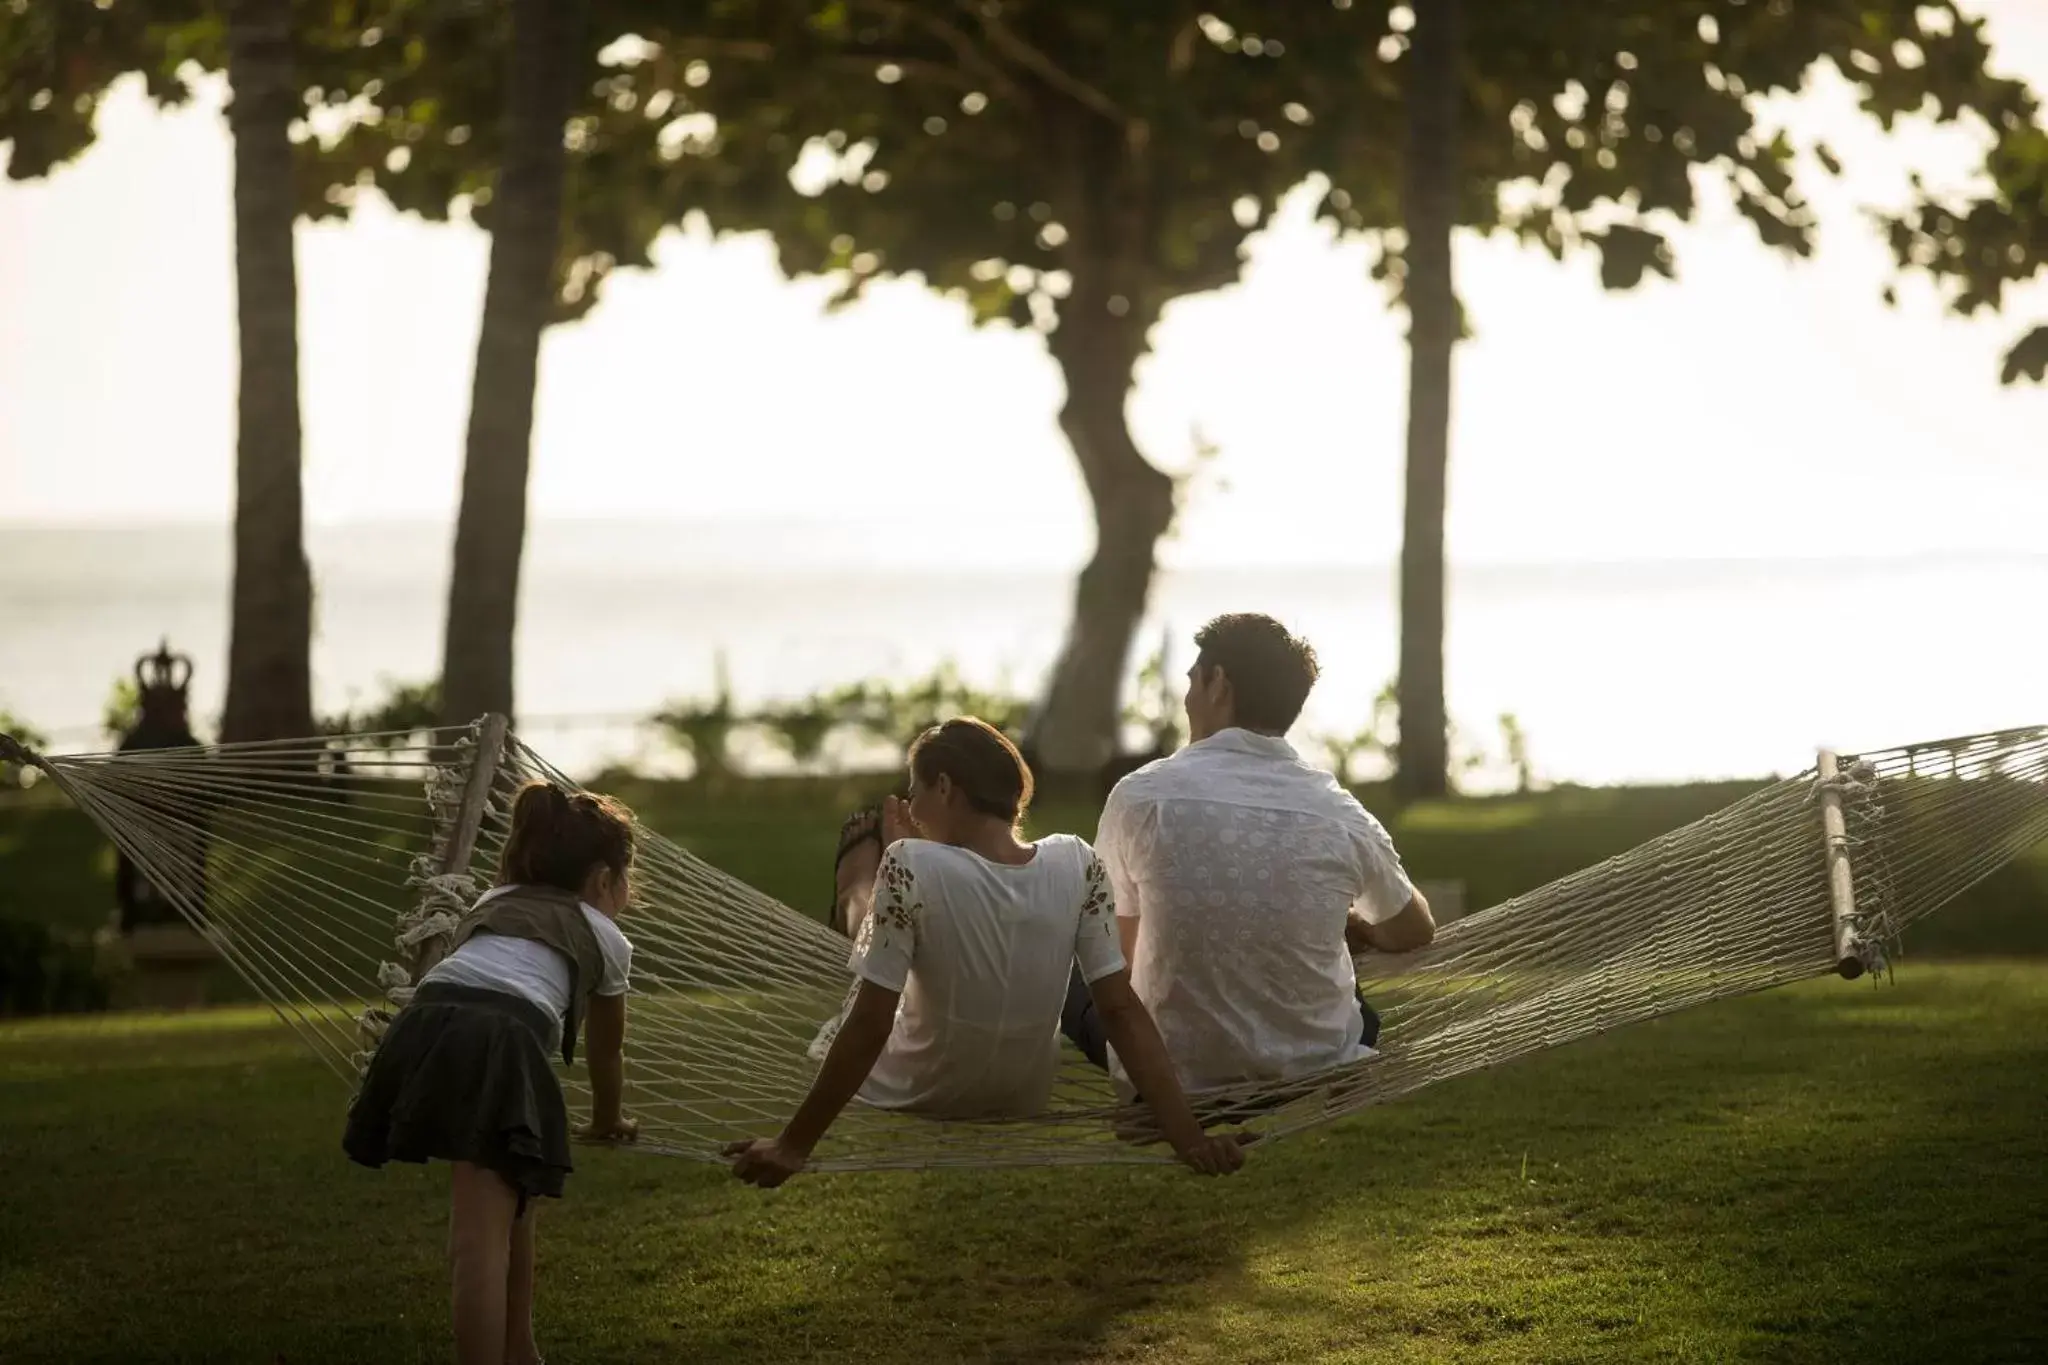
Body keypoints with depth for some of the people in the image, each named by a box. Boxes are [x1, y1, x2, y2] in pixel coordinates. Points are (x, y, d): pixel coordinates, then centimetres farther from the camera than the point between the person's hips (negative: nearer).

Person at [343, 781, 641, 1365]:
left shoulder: (491, 904, 38)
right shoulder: (606, 937, 28)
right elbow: (606, 1051, 41)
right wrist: (607, 1122, 62)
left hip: (423, 1028, 5)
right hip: (500, 1043, -5)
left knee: (509, 1192, 26)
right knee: (482, 1240, -13)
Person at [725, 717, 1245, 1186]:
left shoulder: (912, 867, -29)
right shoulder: (1077, 866, -17)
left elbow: (869, 1027, -28)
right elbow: (1122, 1011, -18)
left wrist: (793, 1146, -21)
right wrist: (1186, 1134, -13)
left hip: (913, 1095, -4)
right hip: (1023, 1099, 4)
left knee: (863, 899, 25)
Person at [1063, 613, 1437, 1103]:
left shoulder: (1141, 796, -11)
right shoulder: (1341, 815, -7)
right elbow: (1415, 932, 14)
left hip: (1171, 1075, -3)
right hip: (1314, 1068, 3)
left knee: (1073, 976, 27)